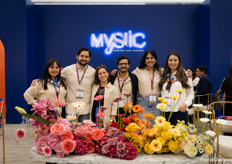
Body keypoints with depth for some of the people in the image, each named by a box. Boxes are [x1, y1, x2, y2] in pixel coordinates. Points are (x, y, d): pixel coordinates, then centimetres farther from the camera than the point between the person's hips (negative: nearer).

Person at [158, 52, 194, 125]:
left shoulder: (185, 75, 2)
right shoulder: (164, 76, 14)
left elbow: (191, 93, 2)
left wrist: (186, 104, -12)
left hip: (180, 110, -3)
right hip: (166, 111, 4)